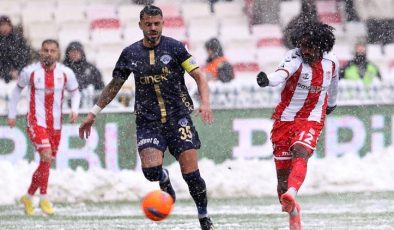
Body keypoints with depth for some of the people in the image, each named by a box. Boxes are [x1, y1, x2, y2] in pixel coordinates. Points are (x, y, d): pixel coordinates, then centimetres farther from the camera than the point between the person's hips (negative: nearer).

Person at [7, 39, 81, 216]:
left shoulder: (65, 73, -1)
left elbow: (75, 92, 14)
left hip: (55, 125, 4)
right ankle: (44, 198, -10)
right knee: (46, 156, -22)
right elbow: (17, 90, 11)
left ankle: (28, 197, 29)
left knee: (46, 164, 10)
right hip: (36, 122, -4)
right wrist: (11, 114, 10)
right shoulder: (30, 71, -6)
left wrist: (75, 110, -4)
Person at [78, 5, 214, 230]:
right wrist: (93, 113, 15)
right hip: (148, 121, 1)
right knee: (151, 169, -22)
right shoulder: (130, 53, 6)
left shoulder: (174, 47, -1)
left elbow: (199, 76, -3)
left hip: (178, 116, -1)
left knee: (191, 173, -8)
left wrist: (205, 102, -20)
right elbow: (114, 86, 16)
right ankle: (164, 179, 15)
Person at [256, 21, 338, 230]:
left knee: (300, 154, -29)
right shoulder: (295, 58, -14)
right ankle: (292, 212, 25)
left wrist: (332, 103, 40)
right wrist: (267, 80, -59)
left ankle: (291, 195, -51)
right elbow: (282, 73, -36)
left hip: (311, 120, 0)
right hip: (285, 117, 0)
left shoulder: (331, 63, -1)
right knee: (282, 169, 3)